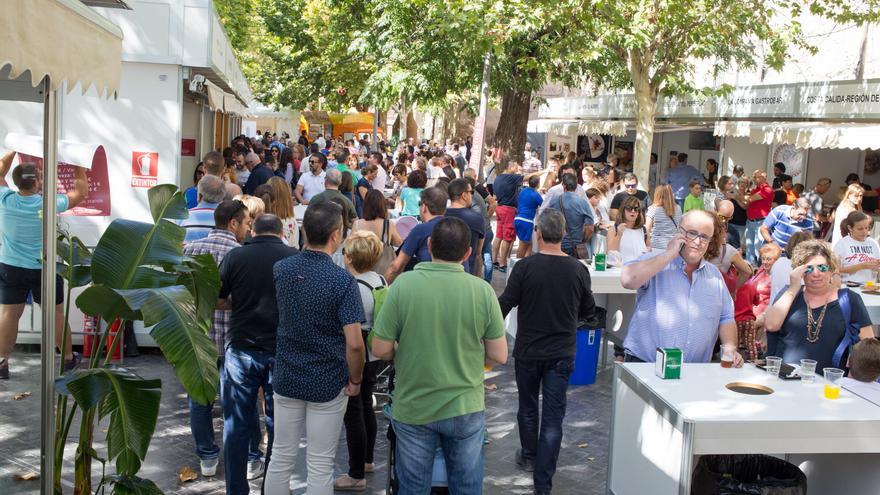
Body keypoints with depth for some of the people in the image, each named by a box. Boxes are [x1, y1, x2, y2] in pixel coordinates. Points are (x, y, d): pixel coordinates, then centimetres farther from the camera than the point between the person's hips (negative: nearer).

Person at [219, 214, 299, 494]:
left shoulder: (235, 257, -3)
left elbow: (217, 301, 2)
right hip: (281, 352, 0)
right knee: (278, 425, 12)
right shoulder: (296, 258, -4)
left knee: (237, 426, 10)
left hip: (241, 350, 0)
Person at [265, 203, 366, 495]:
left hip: (287, 377, 4)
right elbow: (354, 343, -22)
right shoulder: (342, 281, -19)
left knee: (281, 457, 16)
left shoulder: (281, 269, -4)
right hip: (328, 383, -4)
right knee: (320, 466, 7)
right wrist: (355, 379, -4)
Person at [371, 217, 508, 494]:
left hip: (412, 408, 0)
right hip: (465, 408, 1)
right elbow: (499, 356, -5)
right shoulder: (483, 290, -13)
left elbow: (381, 350, -11)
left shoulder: (403, 285, -16)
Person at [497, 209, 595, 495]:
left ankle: (529, 456, 40)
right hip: (562, 353, 1)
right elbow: (588, 310, 6)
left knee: (527, 406, 21)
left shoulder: (524, 267, -16)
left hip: (528, 351, -1)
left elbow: (504, 306, -9)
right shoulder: (578, 270, -9)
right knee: (553, 416, 5)